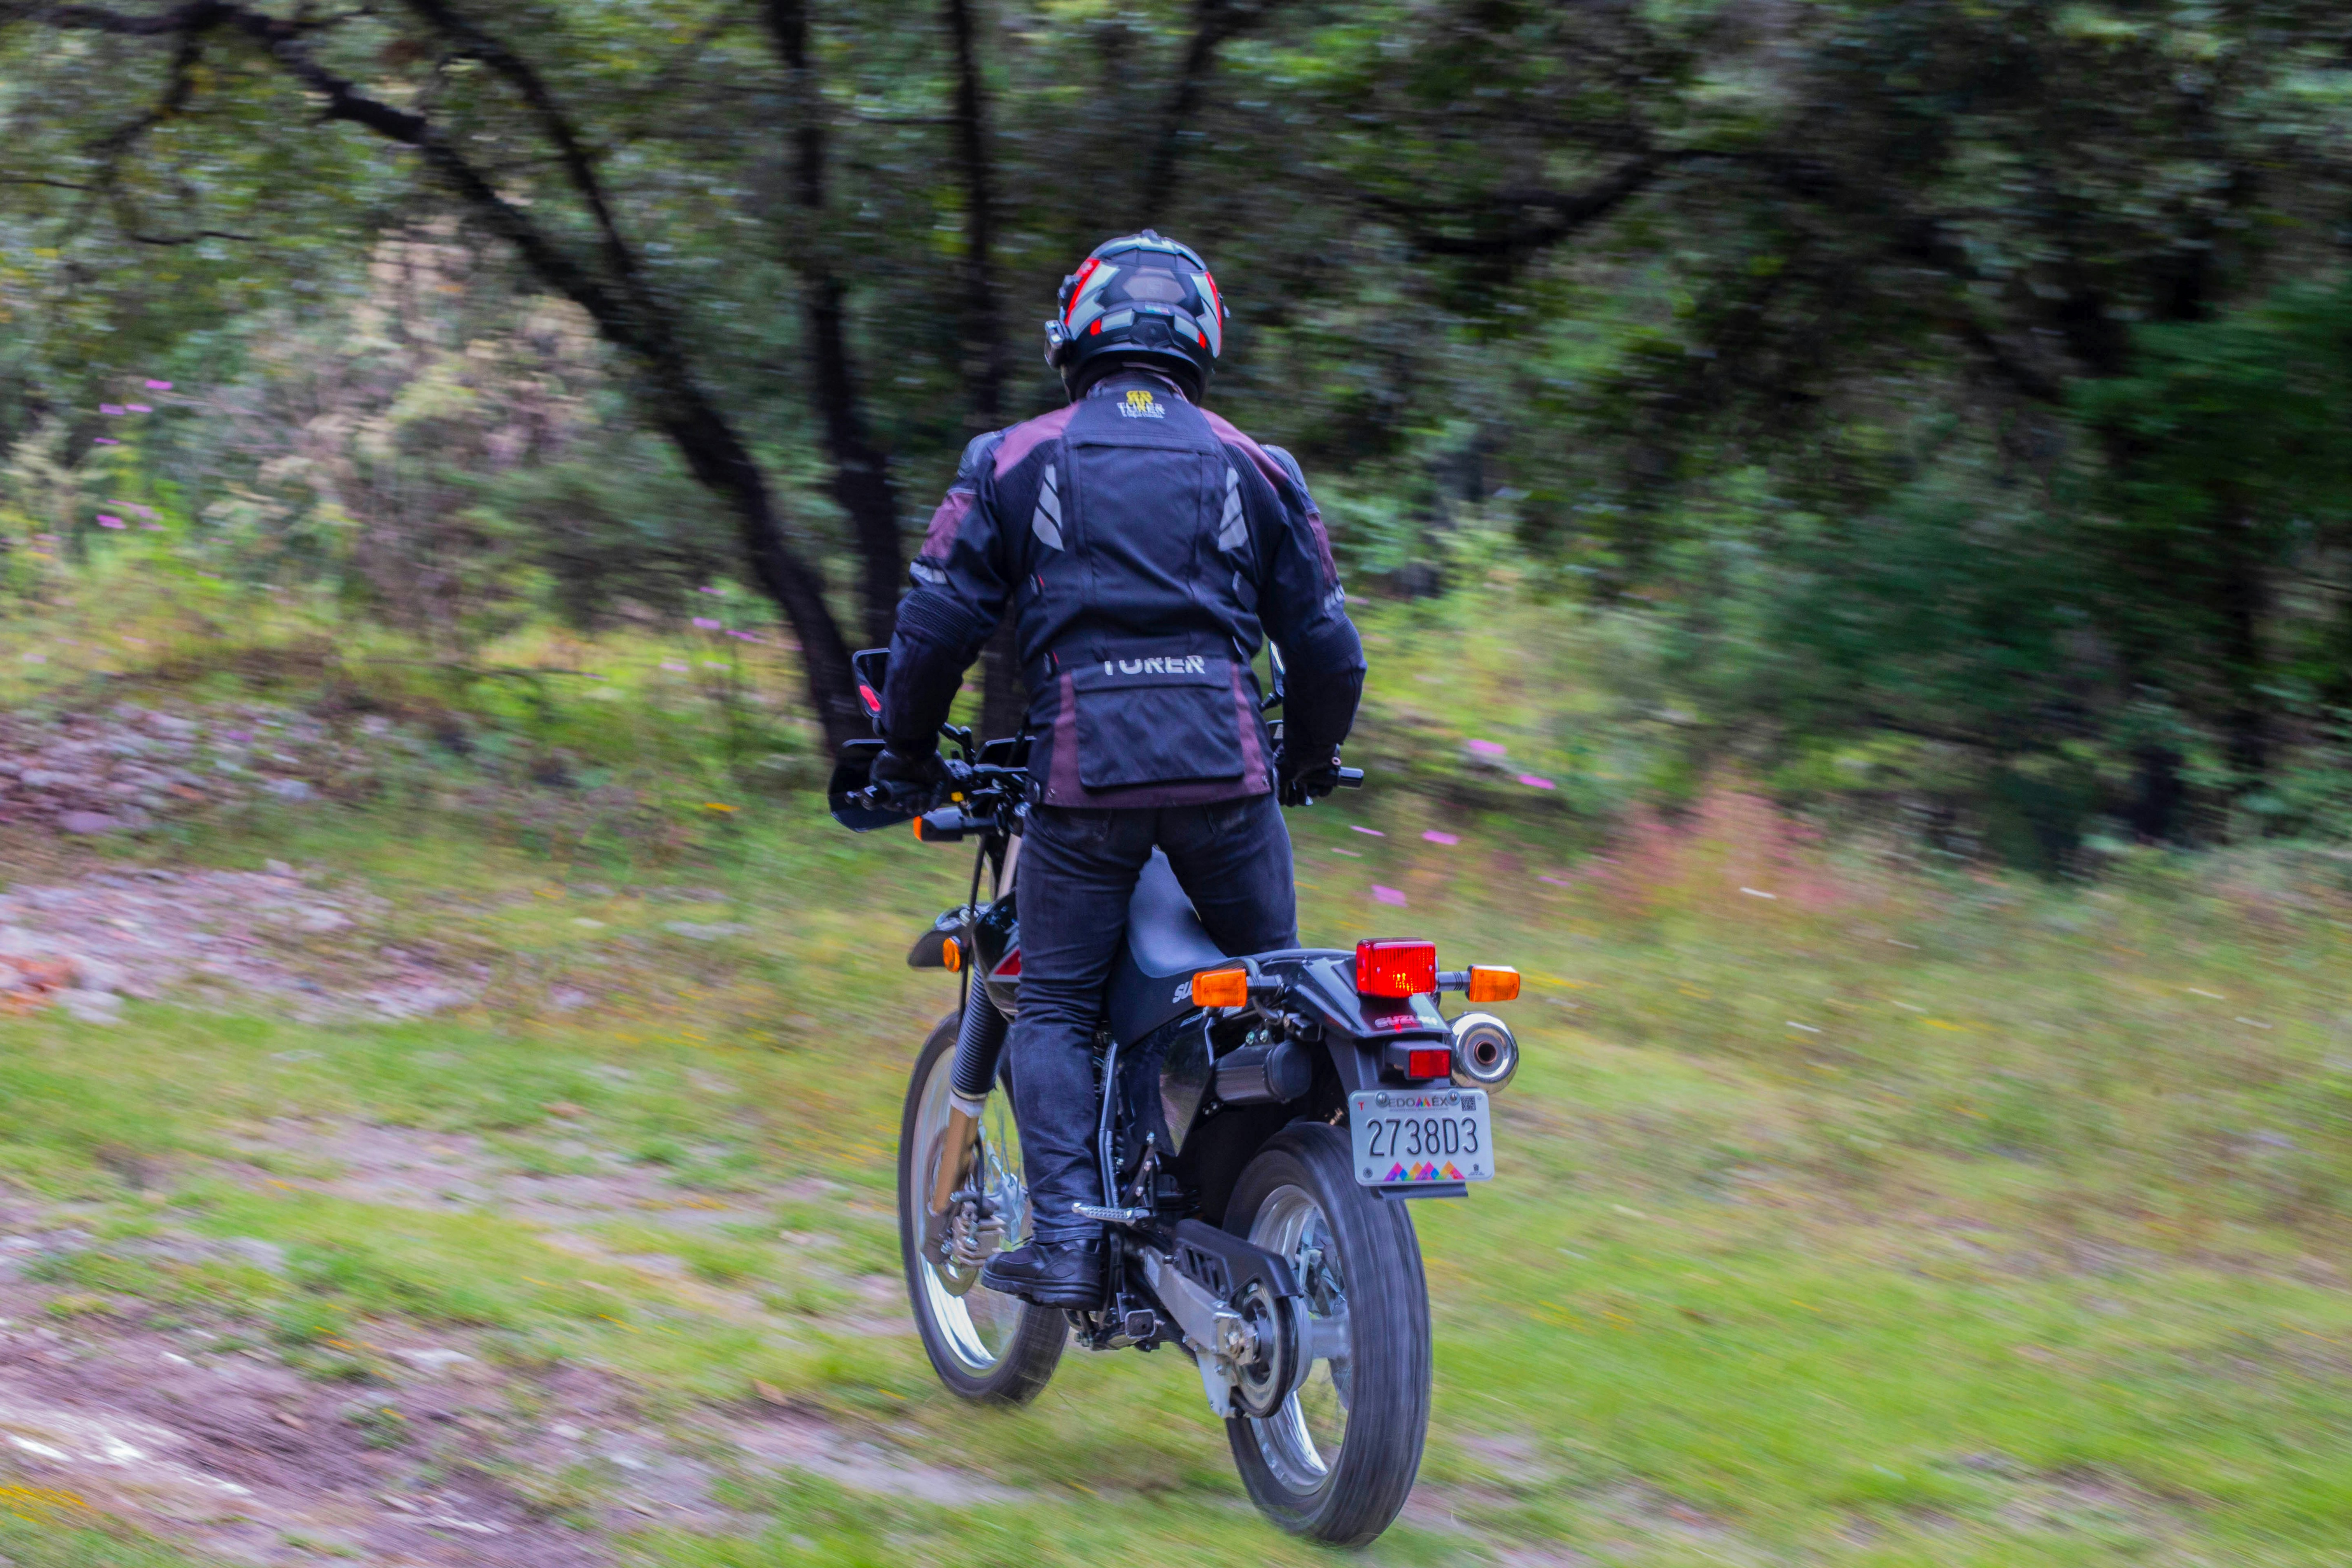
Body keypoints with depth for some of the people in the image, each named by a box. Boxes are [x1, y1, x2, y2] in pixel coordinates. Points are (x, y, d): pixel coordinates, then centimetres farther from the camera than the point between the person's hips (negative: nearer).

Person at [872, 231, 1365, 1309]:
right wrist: (1307, 764, 33)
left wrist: (907, 755, 22)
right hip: (1226, 773, 1)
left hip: (1082, 777, -1)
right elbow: (1328, 650, 16)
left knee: (1054, 1009, 7)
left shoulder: (1014, 463, 10)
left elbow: (936, 626, 6)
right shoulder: (1253, 469, 15)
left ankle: (1064, 1239, -7)